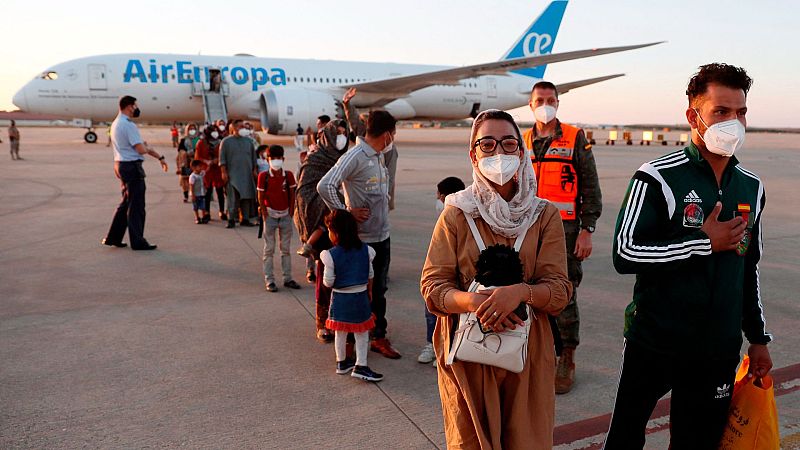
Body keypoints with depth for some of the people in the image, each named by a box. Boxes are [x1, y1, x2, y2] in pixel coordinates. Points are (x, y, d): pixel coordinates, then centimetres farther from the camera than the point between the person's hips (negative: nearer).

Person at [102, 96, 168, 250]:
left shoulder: (116, 124, 17)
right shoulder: (129, 125, -16)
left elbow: (140, 144, 20)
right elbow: (141, 149, -21)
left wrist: (159, 157, 21)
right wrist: (147, 147, 2)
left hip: (121, 166, 10)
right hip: (132, 167, -10)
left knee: (126, 203, 18)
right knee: (136, 205, -2)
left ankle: (113, 238, 22)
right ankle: (137, 242, 4)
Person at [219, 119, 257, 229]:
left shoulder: (248, 140, 13)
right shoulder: (226, 141, 1)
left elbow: (253, 156, 17)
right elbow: (222, 158, -1)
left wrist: (255, 170, 11)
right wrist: (224, 172, -8)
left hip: (247, 174, 4)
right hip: (233, 174, -4)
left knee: (246, 197, 5)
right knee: (233, 198, -7)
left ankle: (245, 219, 13)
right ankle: (231, 220, 0)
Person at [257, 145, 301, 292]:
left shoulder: (288, 175, -1)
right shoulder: (263, 176, -7)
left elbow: (292, 195, 4)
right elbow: (261, 197, -5)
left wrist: (290, 213, -3)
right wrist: (265, 215, -10)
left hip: (285, 215, 3)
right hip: (270, 215, -2)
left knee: (286, 249, 9)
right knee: (269, 249, 3)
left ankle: (287, 278, 16)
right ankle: (269, 280, 8)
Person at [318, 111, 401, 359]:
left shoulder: (379, 156, 10)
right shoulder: (355, 157, -17)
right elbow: (325, 186, -27)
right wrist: (345, 213, -20)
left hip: (382, 236, 8)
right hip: (360, 238, -8)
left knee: (378, 290, 17)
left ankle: (379, 337, 30)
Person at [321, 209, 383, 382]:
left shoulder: (331, 255, -16)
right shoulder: (365, 250, -5)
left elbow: (328, 282, -12)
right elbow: (370, 275, 6)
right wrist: (369, 291, 21)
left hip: (340, 298, -1)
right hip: (361, 296, 1)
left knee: (340, 332, 16)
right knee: (362, 333, 12)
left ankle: (342, 362, 29)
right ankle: (360, 366, 9)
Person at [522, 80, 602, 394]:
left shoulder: (576, 139, 2)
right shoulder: (523, 142, 13)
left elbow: (590, 187, 0)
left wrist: (587, 230, -8)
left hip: (565, 228, -4)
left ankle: (566, 360, 13)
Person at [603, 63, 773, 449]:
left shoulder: (751, 187, 8)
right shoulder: (659, 177, -12)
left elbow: (749, 269, 18)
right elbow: (625, 254, -19)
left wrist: (758, 338, 19)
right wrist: (705, 242, -18)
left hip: (719, 351, 5)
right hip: (654, 344, -5)